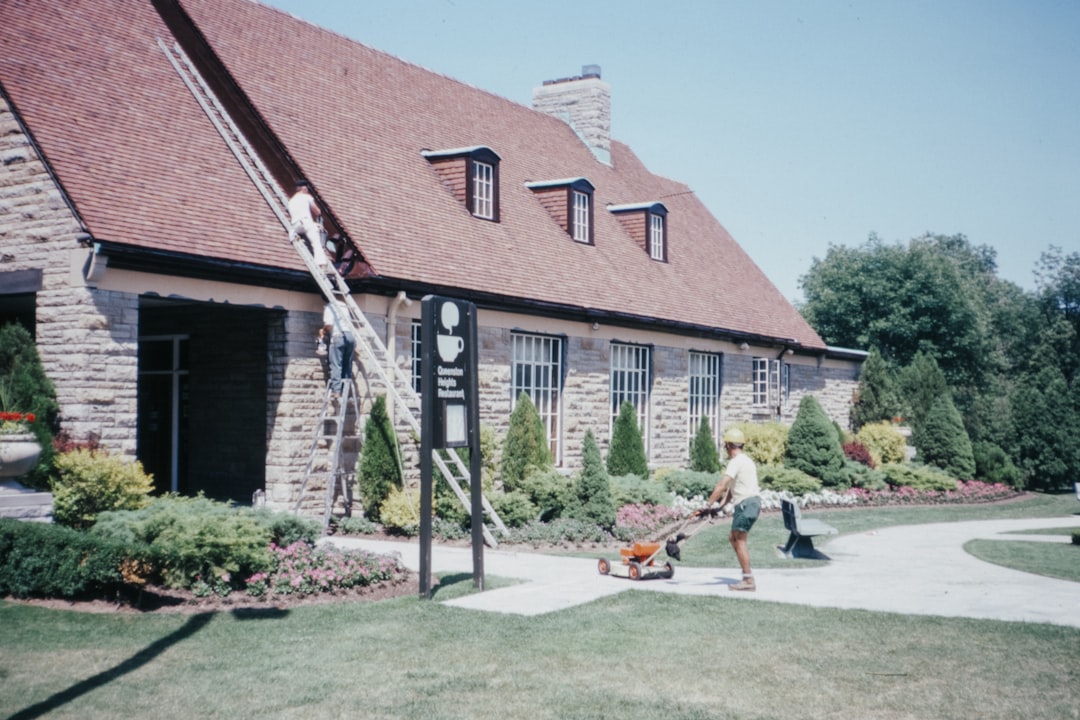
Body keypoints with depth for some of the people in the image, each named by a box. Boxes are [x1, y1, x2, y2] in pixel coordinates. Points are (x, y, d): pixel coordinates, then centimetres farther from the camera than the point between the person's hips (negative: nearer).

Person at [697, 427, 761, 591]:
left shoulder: (736, 462, -12)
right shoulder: (746, 459, 19)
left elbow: (722, 486, -22)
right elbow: (730, 487, 24)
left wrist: (708, 505, -25)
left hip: (746, 503, -10)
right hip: (753, 502, 10)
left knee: (739, 541, -5)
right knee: (733, 538, 15)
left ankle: (748, 580, -5)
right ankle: (747, 573, 12)